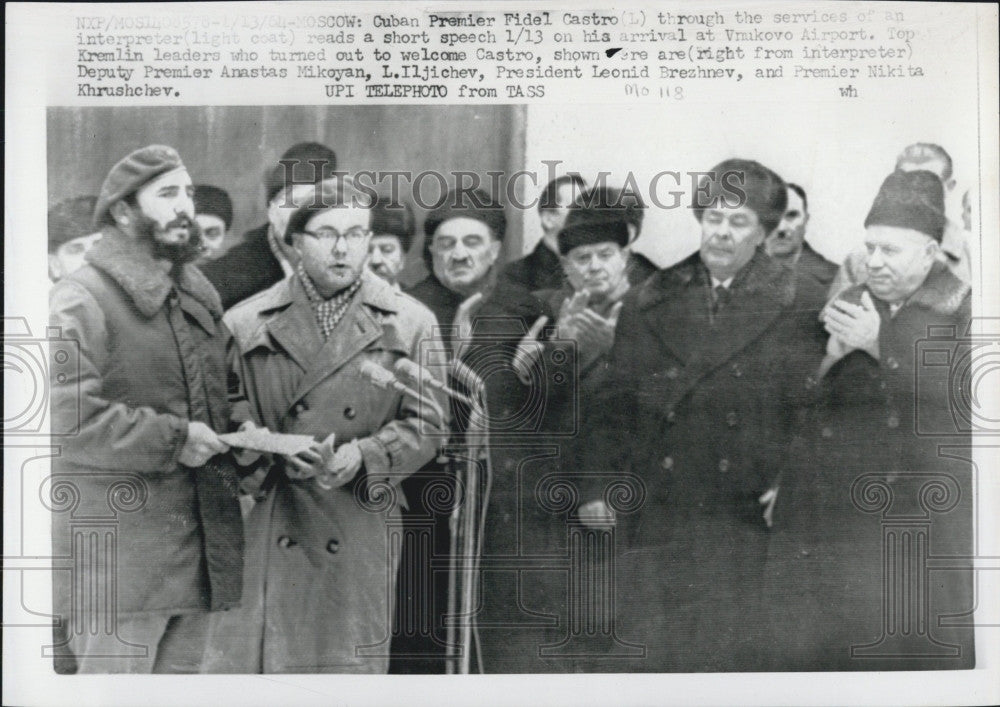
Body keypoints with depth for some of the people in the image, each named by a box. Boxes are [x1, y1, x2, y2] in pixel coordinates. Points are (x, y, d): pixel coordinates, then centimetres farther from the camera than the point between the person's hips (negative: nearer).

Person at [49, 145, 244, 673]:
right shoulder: (80, 300, -10)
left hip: (197, 545, 8)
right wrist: (173, 438, -17)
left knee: (181, 670, 16)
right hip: (118, 556, -7)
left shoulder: (200, 296, 17)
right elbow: (66, 415, -21)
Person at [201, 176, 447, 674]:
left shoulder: (410, 322, 5)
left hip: (359, 525, 0)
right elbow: (229, 413, 5)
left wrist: (364, 456, -14)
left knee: (350, 660, 6)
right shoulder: (247, 322, 7)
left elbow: (426, 423, 2)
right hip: (263, 525, 0)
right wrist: (280, 456, -13)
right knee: (240, 656, 1)